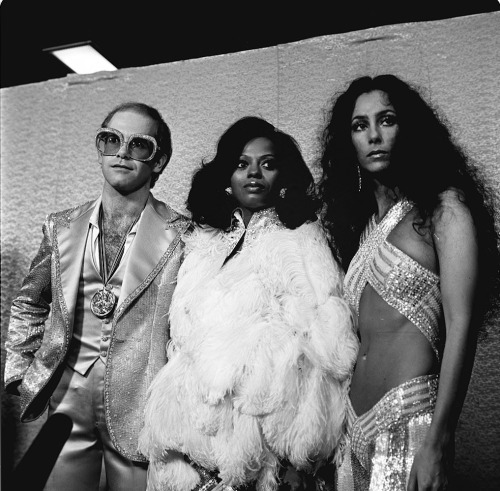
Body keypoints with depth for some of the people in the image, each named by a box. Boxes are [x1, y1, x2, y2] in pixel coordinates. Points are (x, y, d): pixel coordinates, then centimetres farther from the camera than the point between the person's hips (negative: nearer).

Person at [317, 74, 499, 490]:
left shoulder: (445, 207, -5)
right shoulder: (362, 222, 10)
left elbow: (461, 327, -13)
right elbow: (359, 334, 8)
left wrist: (437, 442, -18)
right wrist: (344, 424, 5)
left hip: (410, 421, -5)